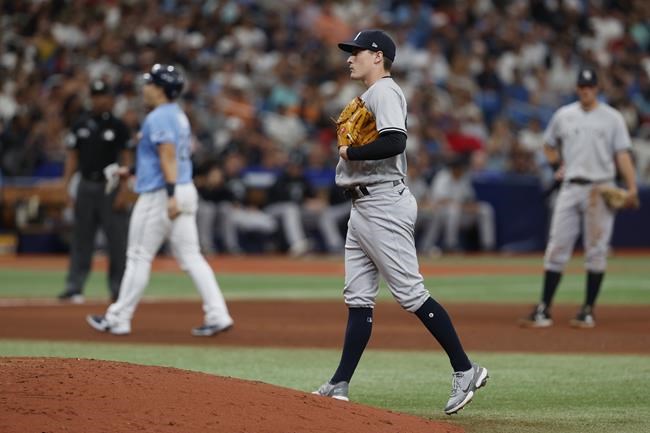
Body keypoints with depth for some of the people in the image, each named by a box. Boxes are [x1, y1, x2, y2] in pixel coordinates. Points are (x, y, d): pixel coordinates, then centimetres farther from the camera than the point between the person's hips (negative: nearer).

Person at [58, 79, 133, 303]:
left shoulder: (118, 126, 0)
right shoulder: (80, 125, 10)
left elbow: (126, 159, -1)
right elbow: (72, 157, 11)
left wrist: (124, 190, -10)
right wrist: (65, 184, 0)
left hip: (111, 187, -3)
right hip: (86, 186, 3)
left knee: (117, 239, -3)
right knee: (81, 237, 3)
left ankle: (118, 289, 3)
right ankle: (74, 287, 4)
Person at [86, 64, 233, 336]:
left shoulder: (158, 118, -12)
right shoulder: (179, 116, 17)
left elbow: (169, 155, -22)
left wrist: (171, 195, -29)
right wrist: (132, 170, 32)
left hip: (159, 194, -9)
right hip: (185, 191, 9)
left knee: (139, 257, 0)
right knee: (190, 257, 5)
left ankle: (118, 318, 7)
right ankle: (217, 315, -4)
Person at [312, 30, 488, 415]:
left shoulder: (385, 92, -11)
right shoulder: (369, 96, 20)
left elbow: (395, 142, -26)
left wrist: (350, 152, -16)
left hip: (384, 205, -11)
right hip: (364, 206, 11)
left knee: (411, 292, -10)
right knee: (358, 297, 9)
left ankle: (465, 370, -6)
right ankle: (340, 386, 10)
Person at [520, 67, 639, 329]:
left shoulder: (612, 118, 2)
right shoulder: (563, 116, 10)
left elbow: (622, 154, -4)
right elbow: (549, 146, 24)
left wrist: (631, 186, -15)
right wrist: (559, 166, 7)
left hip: (600, 190, -2)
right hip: (570, 188, 2)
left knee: (596, 251, -1)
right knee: (557, 248, -2)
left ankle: (588, 310, 6)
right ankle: (544, 310, -3)